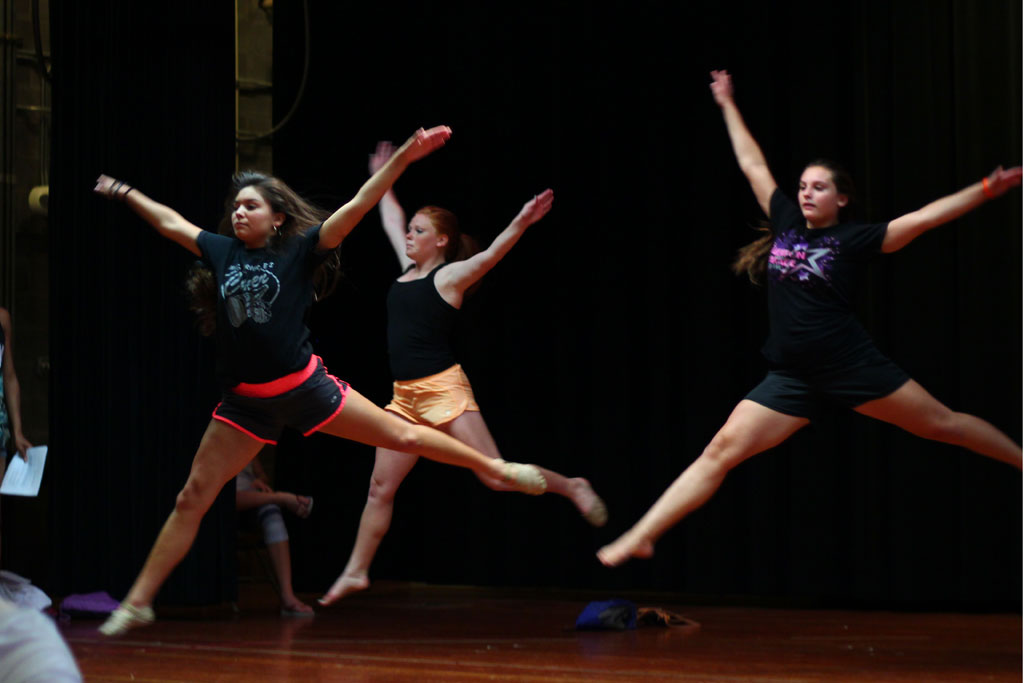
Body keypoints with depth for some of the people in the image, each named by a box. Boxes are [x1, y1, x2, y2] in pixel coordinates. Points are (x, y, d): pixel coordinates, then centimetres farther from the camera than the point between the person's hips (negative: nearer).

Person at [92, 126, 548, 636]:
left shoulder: (299, 250, -5)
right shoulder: (222, 251, 6)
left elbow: (356, 207, -12)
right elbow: (170, 222, 21)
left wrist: (404, 158, -20)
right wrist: (125, 193, 30)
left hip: (304, 386, -3)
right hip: (246, 401, 3)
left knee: (402, 436, 1)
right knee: (192, 498, 3)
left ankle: (501, 469, 18)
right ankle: (137, 603, 8)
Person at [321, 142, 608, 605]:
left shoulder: (450, 276, -5)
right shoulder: (408, 269, 14)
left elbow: (491, 254, -22)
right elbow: (391, 222, 30)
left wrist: (520, 224, -37)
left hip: (444, 390, -7)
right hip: (405, 396, 7)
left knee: (496, 476, -11)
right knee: (380, 487, 8)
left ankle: (572, 488, 8)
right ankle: (356, 572, 14)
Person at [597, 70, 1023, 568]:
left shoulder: (853, 239, -2)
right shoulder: (787, 222, 10)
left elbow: (924, 218, -7)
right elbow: (753, 165, 19)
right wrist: (728, 106, 26)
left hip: (852, 365, -3)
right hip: (793, 376, 3)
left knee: (941, 424, 6)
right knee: (722, 450, -5)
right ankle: (639, 538, -8)